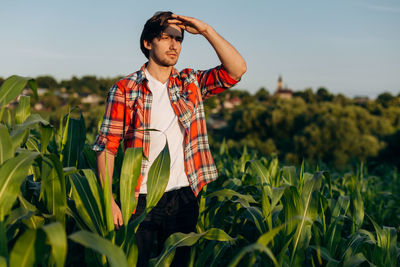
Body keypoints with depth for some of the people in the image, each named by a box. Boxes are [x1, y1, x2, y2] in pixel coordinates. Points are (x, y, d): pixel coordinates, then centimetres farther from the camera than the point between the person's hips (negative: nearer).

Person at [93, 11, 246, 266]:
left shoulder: (190, 84, 6)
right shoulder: (124, 90, -2)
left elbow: (237, 69, -5)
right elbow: (106, 146, -5)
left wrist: (206, 30, -10)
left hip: (183, 200, 3)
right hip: (140, 201, -2)